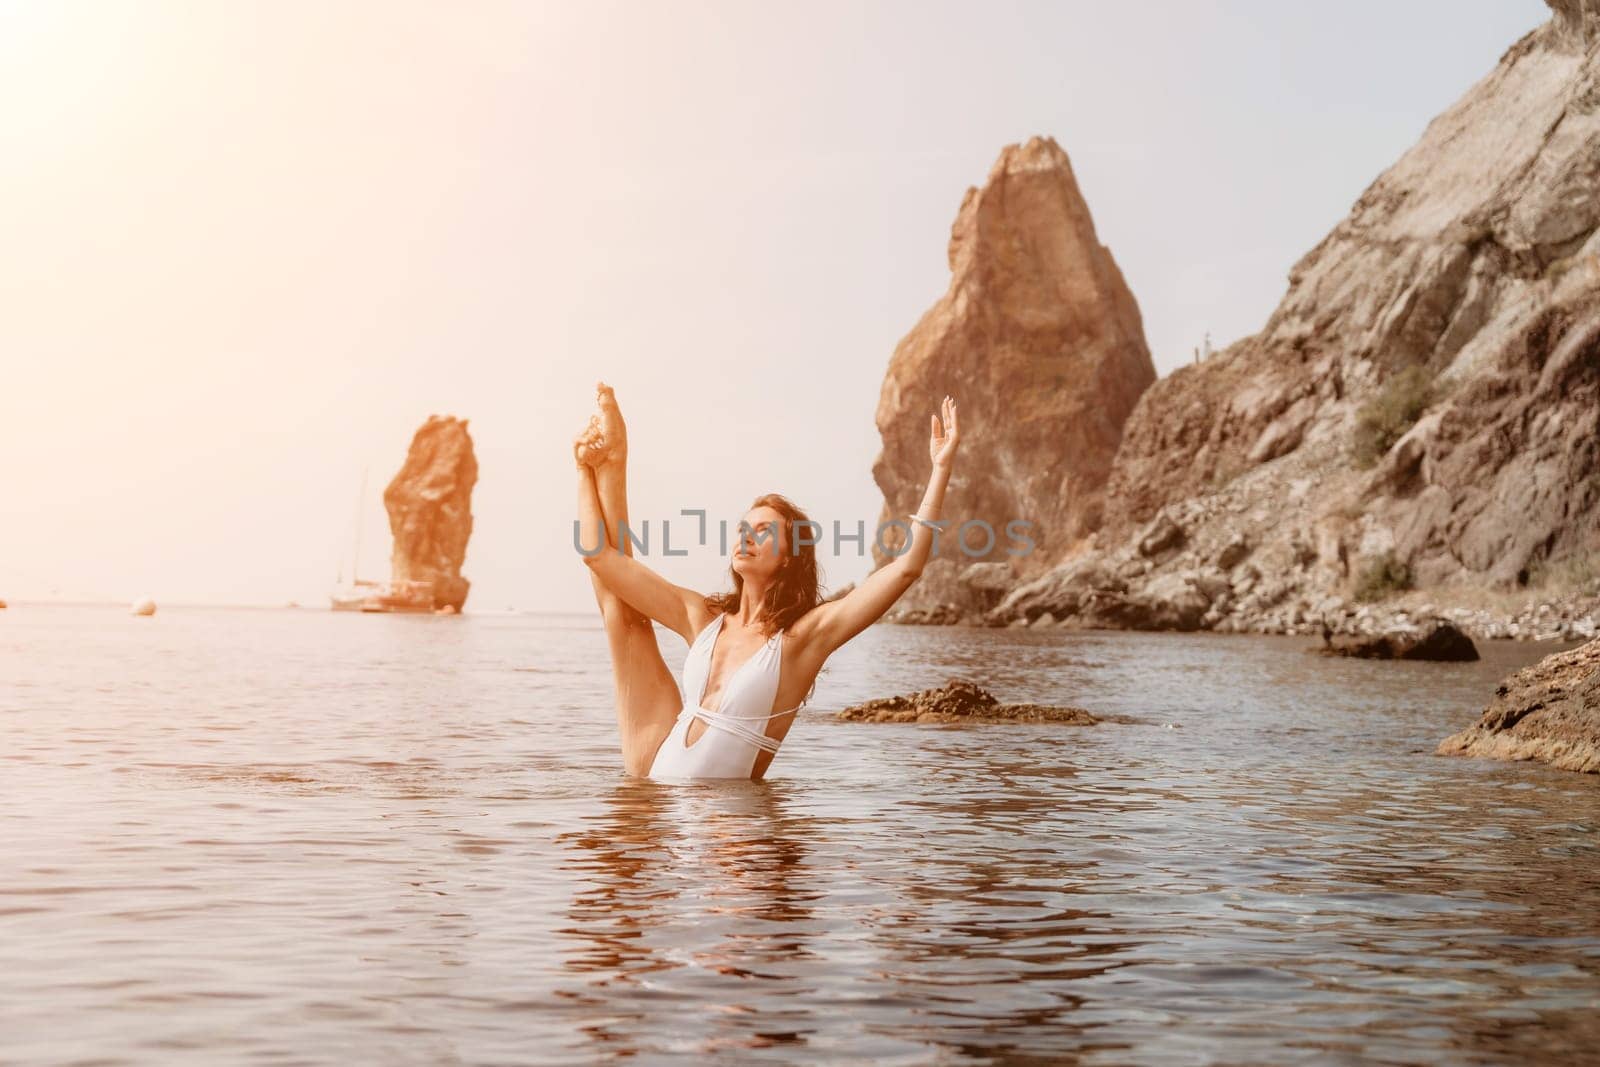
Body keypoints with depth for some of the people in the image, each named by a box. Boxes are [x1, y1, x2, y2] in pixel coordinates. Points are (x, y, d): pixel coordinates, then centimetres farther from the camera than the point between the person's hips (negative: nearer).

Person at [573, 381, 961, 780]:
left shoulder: (804, 635, -11)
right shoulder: (703, 617, 3)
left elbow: (907, 567, -22)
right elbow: (599, 553, 6)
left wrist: (941, 469, -23)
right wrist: (586, 469, 9)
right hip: (653, 770, 4)